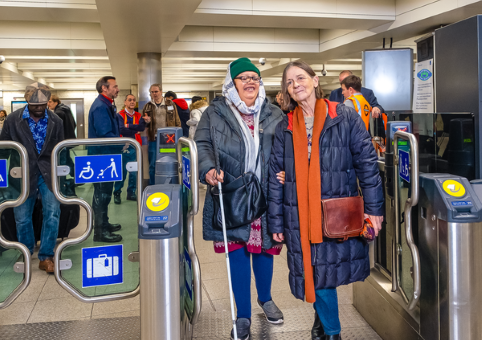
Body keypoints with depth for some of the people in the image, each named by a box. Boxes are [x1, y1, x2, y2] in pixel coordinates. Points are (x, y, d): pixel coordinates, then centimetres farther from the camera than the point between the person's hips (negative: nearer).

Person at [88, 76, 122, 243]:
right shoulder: (100, 107, -19)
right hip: (101, 156, -11)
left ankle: (103, 224, 31)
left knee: (104, 192, 18)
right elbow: (104, 134, -26)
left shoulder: (107, 105, 15)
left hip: (106, 156, 11)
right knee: (102, 193, -4)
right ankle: (100, 232, 3)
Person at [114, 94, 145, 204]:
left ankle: (131, 193, 18)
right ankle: (117, 193, 9)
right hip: (123, 147, -4)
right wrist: (136, 130, -5)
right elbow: (121, 130, -15)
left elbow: (142, 127, -7)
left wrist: (128, 126, -12)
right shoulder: (120, 115, -1)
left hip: (135, 147, 4)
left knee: (134, 172, 7)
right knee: (121, 171, -3)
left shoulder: (138, 116, 12)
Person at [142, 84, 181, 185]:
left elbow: (177, 121, 7)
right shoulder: (148, 106, 9)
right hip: (154, 140, 1)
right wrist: (146, 121, -13)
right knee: (152, 165, 5)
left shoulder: (170, 104, 6)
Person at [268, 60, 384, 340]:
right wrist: (276, 223, 5)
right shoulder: (285, 129, 7)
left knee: (333, 270, 6)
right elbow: (276, 177, 8)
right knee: (314, 272, 5)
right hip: (301, 217, 2)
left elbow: (367, 163, -2)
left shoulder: (345, 118, -1)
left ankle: (323, 317, 35)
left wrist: (374, 208, -7)